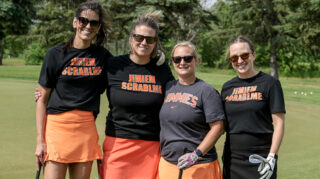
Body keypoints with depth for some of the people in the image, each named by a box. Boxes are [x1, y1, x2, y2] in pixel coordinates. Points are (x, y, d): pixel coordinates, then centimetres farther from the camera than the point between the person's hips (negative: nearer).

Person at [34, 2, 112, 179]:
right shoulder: (56, 54, 1)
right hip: (58, 124, -2)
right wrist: (40, 140, -2)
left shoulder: (103, 56, 8)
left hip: (87, 129, 3)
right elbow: (42, 99, 2)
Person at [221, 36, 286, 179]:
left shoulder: (269, 83, -2)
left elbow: (279, 123, -6)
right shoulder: (227, 87, 11)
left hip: (261, 157, -4)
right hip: (232, 159, 4)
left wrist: (272, 157, -15)